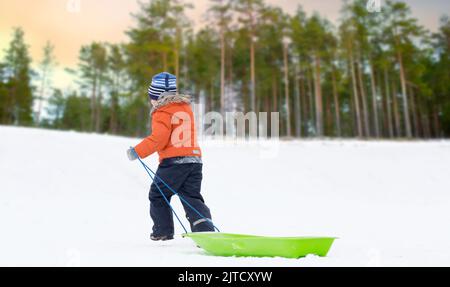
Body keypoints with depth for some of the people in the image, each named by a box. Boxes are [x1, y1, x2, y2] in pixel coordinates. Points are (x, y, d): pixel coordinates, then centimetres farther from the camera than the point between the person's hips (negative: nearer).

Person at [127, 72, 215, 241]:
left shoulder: (162, 112, -6)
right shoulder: (186, 107, 19)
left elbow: (159, 138, -16)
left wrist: (137, 152, -10)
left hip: (173, 161, -7)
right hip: (194, 159, 7)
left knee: (157, 195, 13)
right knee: (192, 198, 6)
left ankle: (163, 231, 18)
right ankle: (206, 230, -10)